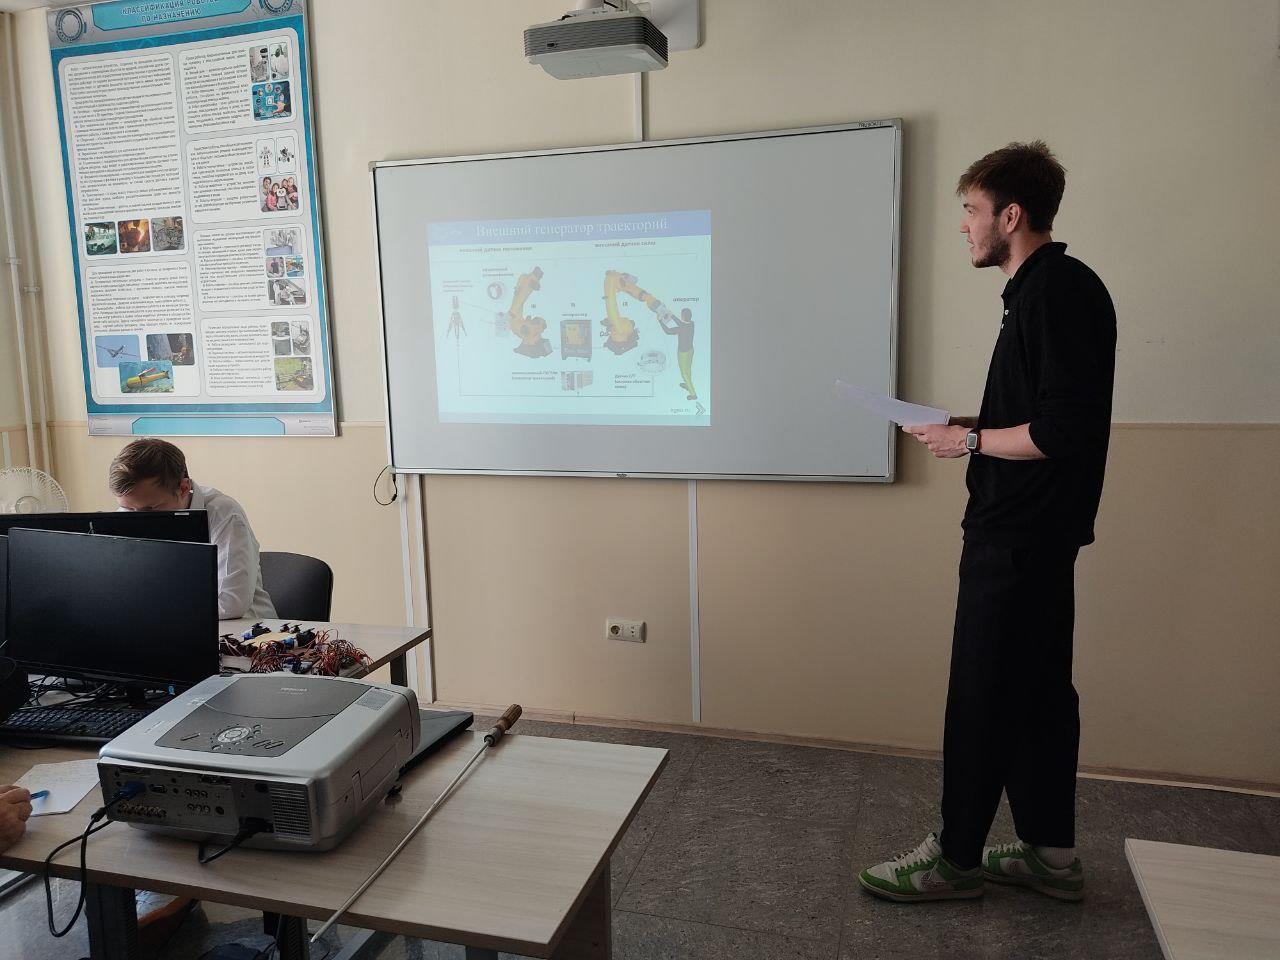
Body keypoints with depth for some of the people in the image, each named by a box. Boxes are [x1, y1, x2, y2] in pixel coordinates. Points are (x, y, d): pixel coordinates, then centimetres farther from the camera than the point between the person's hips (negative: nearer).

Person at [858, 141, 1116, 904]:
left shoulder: (1060, 292, -17)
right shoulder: (1046, 290, 14)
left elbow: (1067, 430, -24)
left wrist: (970, 442, -14)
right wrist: (970, 425, 8)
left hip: (1020, 533, -10)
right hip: (1034, 530, 10)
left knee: (984, 698, 0)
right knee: (1039, 690, 15)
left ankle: (957, 858, 15)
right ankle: (1051, 853, 27)